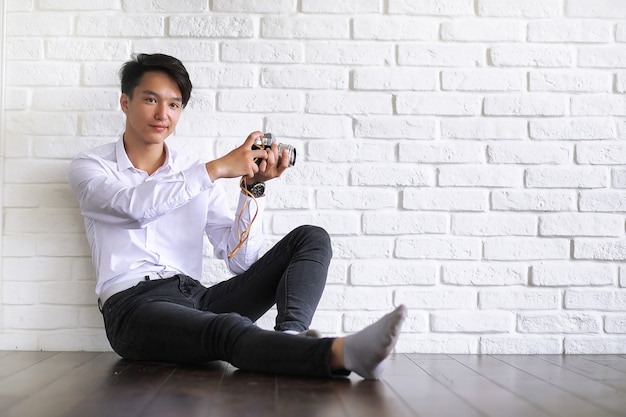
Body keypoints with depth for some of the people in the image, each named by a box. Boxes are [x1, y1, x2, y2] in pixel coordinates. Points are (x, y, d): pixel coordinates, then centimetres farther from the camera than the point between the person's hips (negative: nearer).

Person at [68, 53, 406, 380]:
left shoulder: (197, 174, 18)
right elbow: (136, 207, -15)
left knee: (311, 238, -9)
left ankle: (290, 340, -38)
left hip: (198, 298, 5)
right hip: (134, 306, -4)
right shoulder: (90, 167, 11)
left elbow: (242, 260, 7)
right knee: (227, 330, -38)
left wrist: (252, 187, -5)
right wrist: (217, 168, -19)